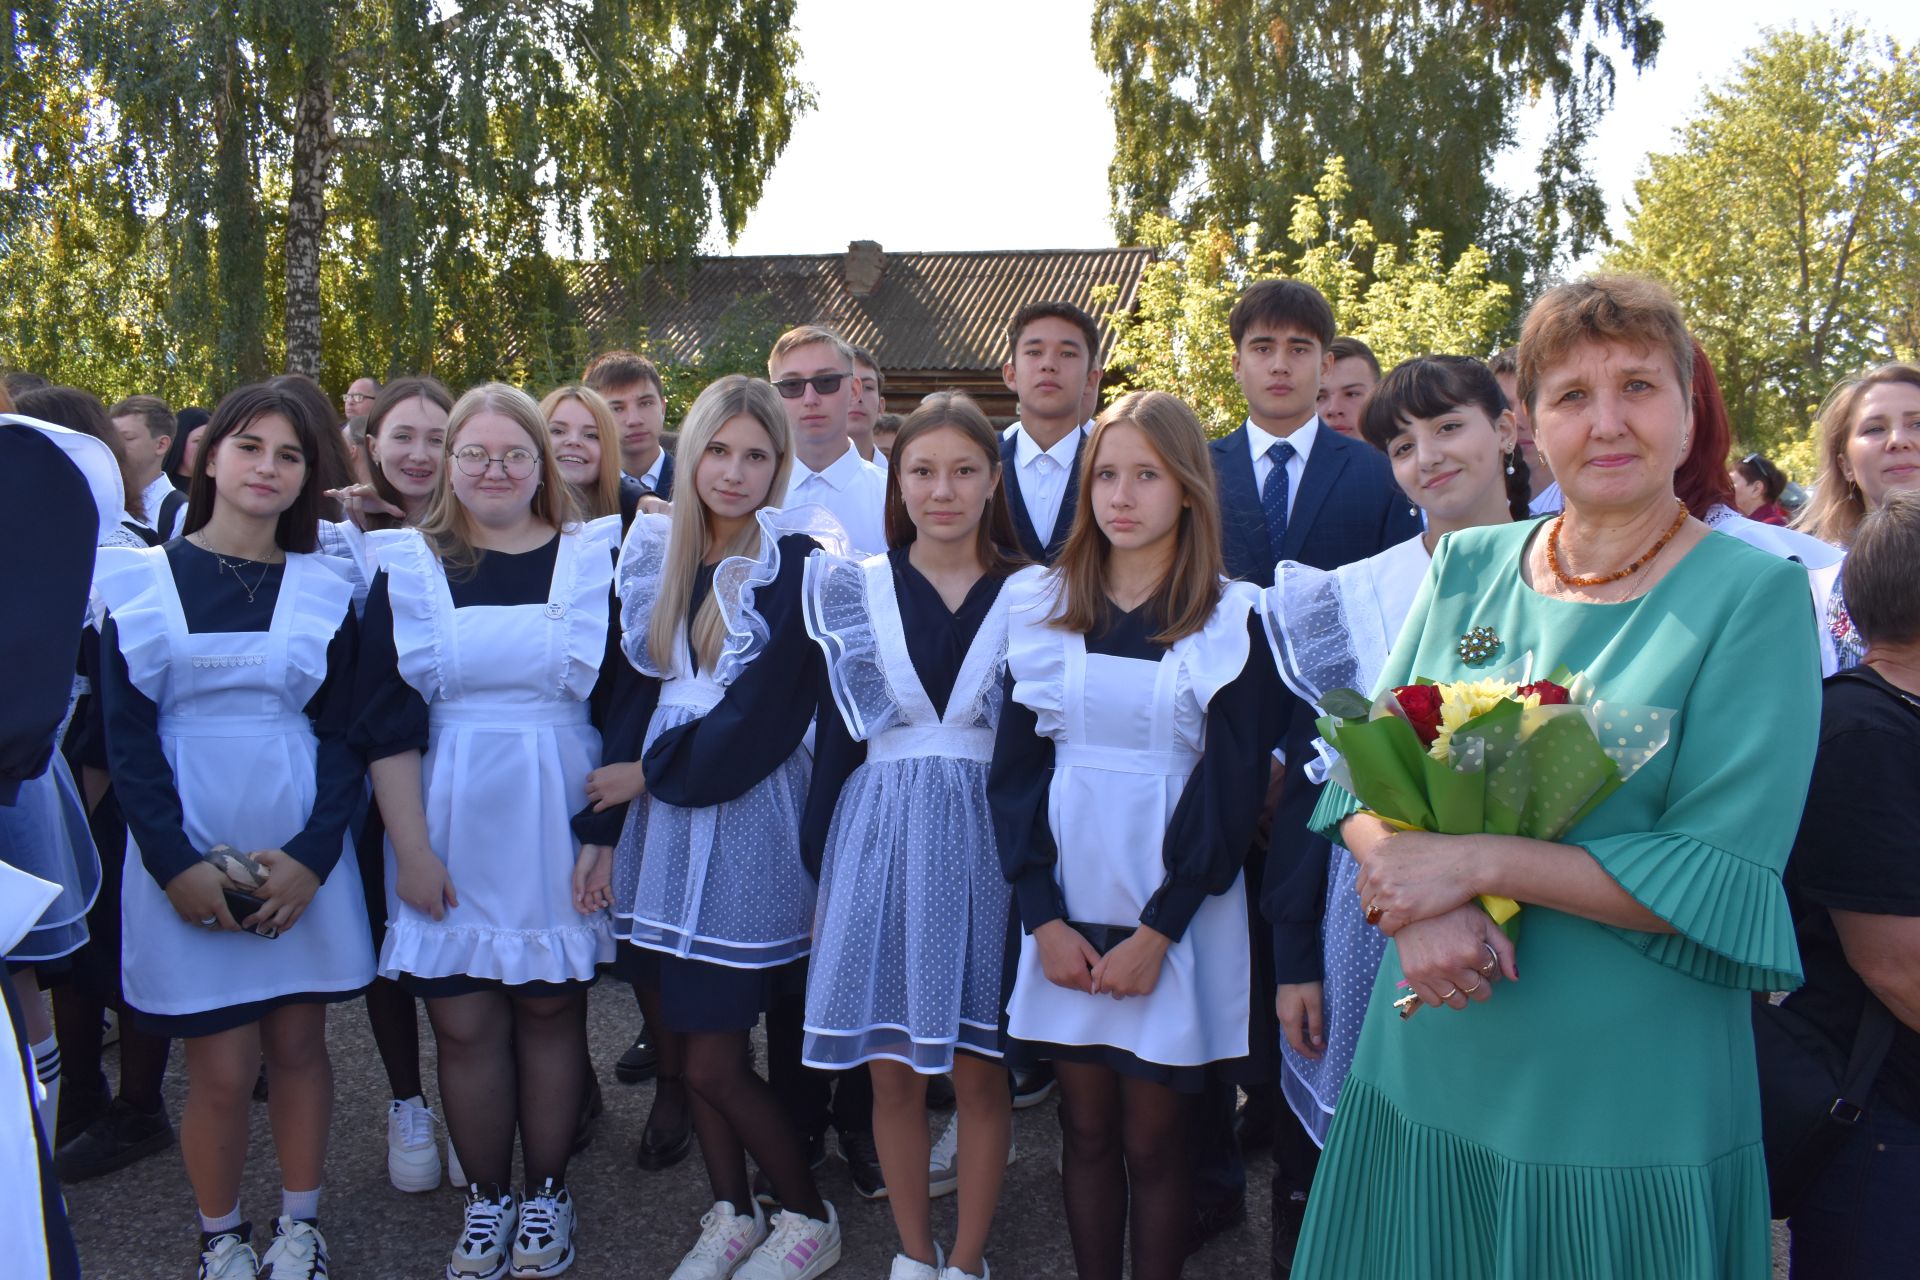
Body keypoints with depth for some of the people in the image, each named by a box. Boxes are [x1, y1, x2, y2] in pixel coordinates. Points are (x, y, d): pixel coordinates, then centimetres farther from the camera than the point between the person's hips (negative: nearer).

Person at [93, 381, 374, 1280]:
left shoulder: (325, 590, 5)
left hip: (301, 858, 2)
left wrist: (312, 854, -10)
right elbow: (126, 733, -2)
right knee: (221, 1068, 1)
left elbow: (342, 733, 2)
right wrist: (175, 862, -11)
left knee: (298, 1045, 9)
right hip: (186, 859, -1)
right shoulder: (140, 580, 1)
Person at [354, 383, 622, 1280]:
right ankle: (486, 1197, 25)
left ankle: (546, 1192, 26)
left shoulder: (591, 562, 2)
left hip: (559, 828, 0)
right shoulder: (408, 569, 3)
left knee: (550, 1008, 8)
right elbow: (387, 723, 0)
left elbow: (621, 709, 1)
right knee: (464, 1022, 6)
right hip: (451, 831, 1)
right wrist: (411, 848, -6)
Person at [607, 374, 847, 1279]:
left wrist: (663, 766, -7)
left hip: (747, 820, -5)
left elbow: (767, 711, -13)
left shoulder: (796, 560, -10)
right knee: (696, 1044, 13)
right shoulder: (655, 548, 7)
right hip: (666, 820, 6)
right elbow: (636, 683, 7)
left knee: (713, 1061, 0)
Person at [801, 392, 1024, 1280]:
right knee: (893, 1069, 9)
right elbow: (835, 737, 6)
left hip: (990, 841, -1)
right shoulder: (853, 589, 4)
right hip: (880, 839, 1)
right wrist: (818, 867, 6)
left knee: (980, 1067, 7)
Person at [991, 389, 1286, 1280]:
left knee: (1151, 1136, 5)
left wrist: (1157, 930, -12)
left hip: (1175, 906, -2)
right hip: (1065, 898, 2)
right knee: (1085, 1127, 10)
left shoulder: (1234, 621, -3)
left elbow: (1232, 788, -6)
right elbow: (1014, 766, 3)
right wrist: (1043, 917, -6)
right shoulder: (1040, 605, 5)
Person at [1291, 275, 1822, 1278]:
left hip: (1629, 1106, -3)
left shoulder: (1754, 594, -9)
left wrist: (1477, 861, -20)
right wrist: (1414, 905, -18)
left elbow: (1723, 877, -15)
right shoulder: (1468, 567, 3)